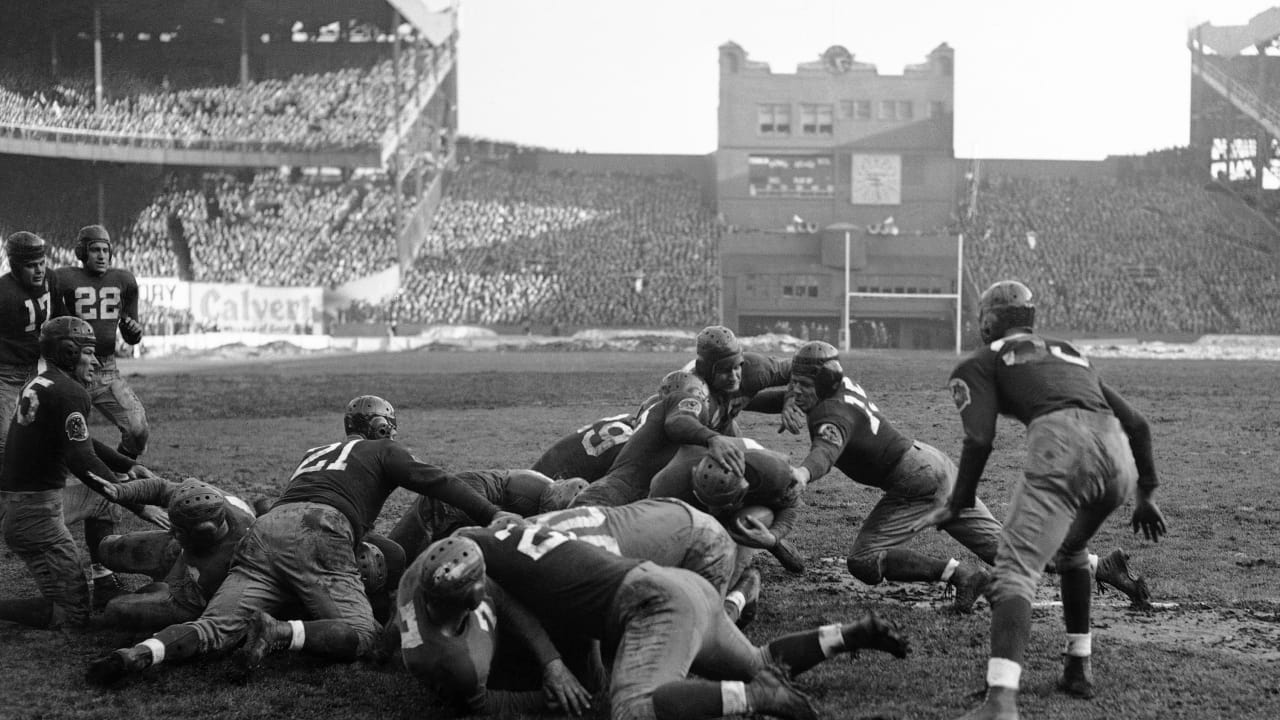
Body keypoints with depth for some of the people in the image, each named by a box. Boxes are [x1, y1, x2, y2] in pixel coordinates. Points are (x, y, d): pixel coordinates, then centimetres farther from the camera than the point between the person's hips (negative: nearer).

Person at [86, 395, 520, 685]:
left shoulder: (315, 454, 38)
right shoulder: (383, 451, 21)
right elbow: (437, 483, 12)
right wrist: (494, 516, 12)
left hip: (265, 529, 6)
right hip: (317, 531, -6)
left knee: (215, 626, -2)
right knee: (360, 634, -8)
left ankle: (141, 653, -27)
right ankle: (277, 633, -30)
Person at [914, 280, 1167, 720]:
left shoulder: (982, 363, 18)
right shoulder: (1072, 355, 36)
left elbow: (980, 439, 3)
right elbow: (1136, 424, 34)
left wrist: (958, 505, 13)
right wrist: (1145, 494, 42)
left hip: (1060, 447, -6)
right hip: (1119, 458, 6)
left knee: (1017, 570, -12)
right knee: (1070, 548, 32)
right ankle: (1079, 670, 31)